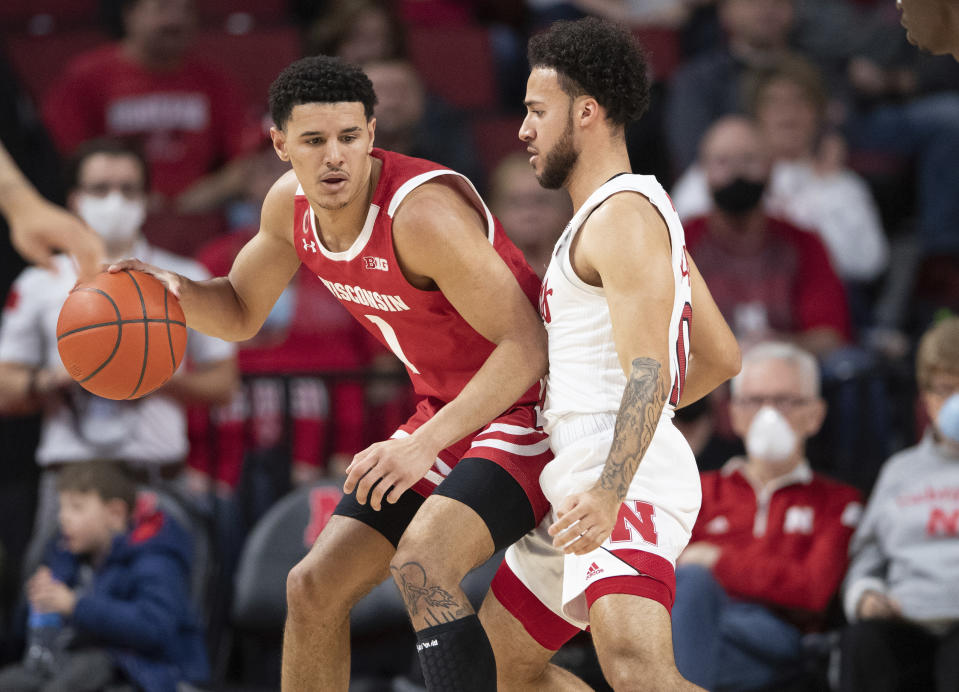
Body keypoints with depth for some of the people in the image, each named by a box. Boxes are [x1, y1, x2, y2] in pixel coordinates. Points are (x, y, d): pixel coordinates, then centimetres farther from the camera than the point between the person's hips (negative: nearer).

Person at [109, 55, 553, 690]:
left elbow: (526, 346, -28)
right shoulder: (291, 206, -3)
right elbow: (241, 314, 15)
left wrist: (425, 445, -36)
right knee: (315, 588, 7)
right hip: (444, 413, 9)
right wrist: (173, 292, -8)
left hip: (527, 412, -8)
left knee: (420, 564, -32)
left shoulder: (423, 210, -28)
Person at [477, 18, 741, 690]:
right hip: (589, 481, 11)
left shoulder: (623, 214, -10)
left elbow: (649, 370, -23)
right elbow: (720, 357, 28)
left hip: (629, 481, -11)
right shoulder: (645, 209, 23)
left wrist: (609, 493, -36)